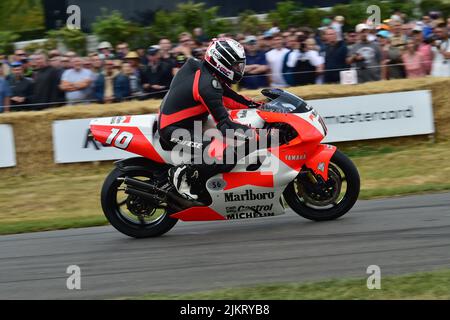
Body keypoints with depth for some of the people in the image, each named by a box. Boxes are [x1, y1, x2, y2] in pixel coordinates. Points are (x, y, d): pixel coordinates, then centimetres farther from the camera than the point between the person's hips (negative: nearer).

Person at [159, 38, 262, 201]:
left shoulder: (200, 69, 5)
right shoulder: (208, 84, -22)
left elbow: (227, 99, 14)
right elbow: (223, 125, -25)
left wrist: (257, 105, 10)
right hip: (174, 131, -11)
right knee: (226, 155, -26)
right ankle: (183, 174, -13)